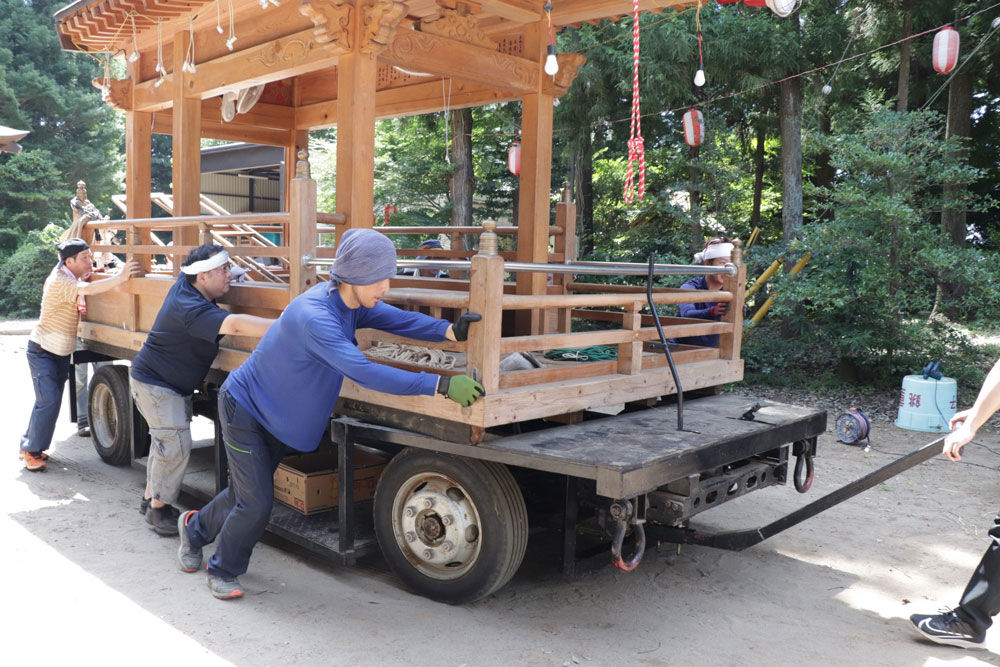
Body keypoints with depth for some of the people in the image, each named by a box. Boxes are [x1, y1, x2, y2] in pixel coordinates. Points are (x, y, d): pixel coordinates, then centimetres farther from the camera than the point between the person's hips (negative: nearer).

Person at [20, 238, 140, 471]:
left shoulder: (73, 280, 6)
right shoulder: (60, 282, -25)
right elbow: (88, 290, -41)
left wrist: (82, 282, -9)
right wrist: (120, 278, -50)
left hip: (62, 351, 9)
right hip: (42, 350, -9)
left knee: (51, 400, 9)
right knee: (49, 400, -14)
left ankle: (30, 445, 22)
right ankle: (31, 451, -2)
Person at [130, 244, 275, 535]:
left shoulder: (185, 283, -5)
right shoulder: (191, 309, -33)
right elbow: (236, 325, -47)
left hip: (177, 386, 10)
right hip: (154, 384, -10)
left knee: (166, 441, 16)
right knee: (174, 444, -12)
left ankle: (151, 498, 29)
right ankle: (158, 509, 2)